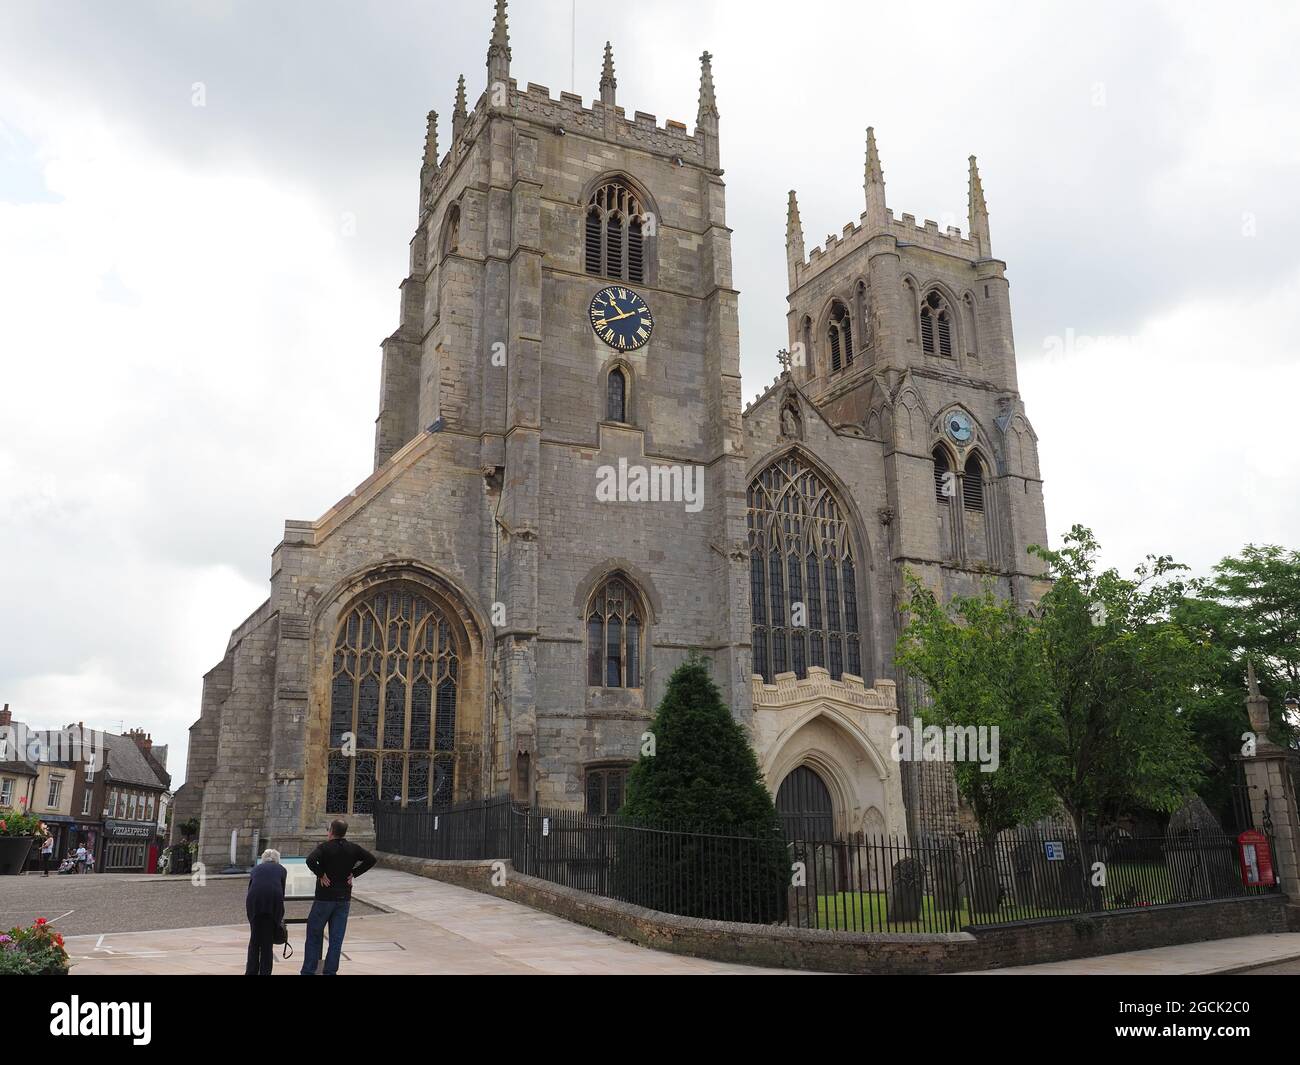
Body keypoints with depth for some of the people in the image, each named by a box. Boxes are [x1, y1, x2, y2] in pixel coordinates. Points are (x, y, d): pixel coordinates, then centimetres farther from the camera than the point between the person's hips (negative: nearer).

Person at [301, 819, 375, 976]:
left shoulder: (325, 847, -10)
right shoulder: (353, 848, 2)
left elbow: (310, 860, -28)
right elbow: (371, 859, -1)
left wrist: (320, 874, -15)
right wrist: (354, 873, 0)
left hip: (324, 897, -4)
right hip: (344, 899, 4)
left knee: (314, 935, 9)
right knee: (336, 938, 9)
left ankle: (308, 971, 10)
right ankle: (330, 971, 9)